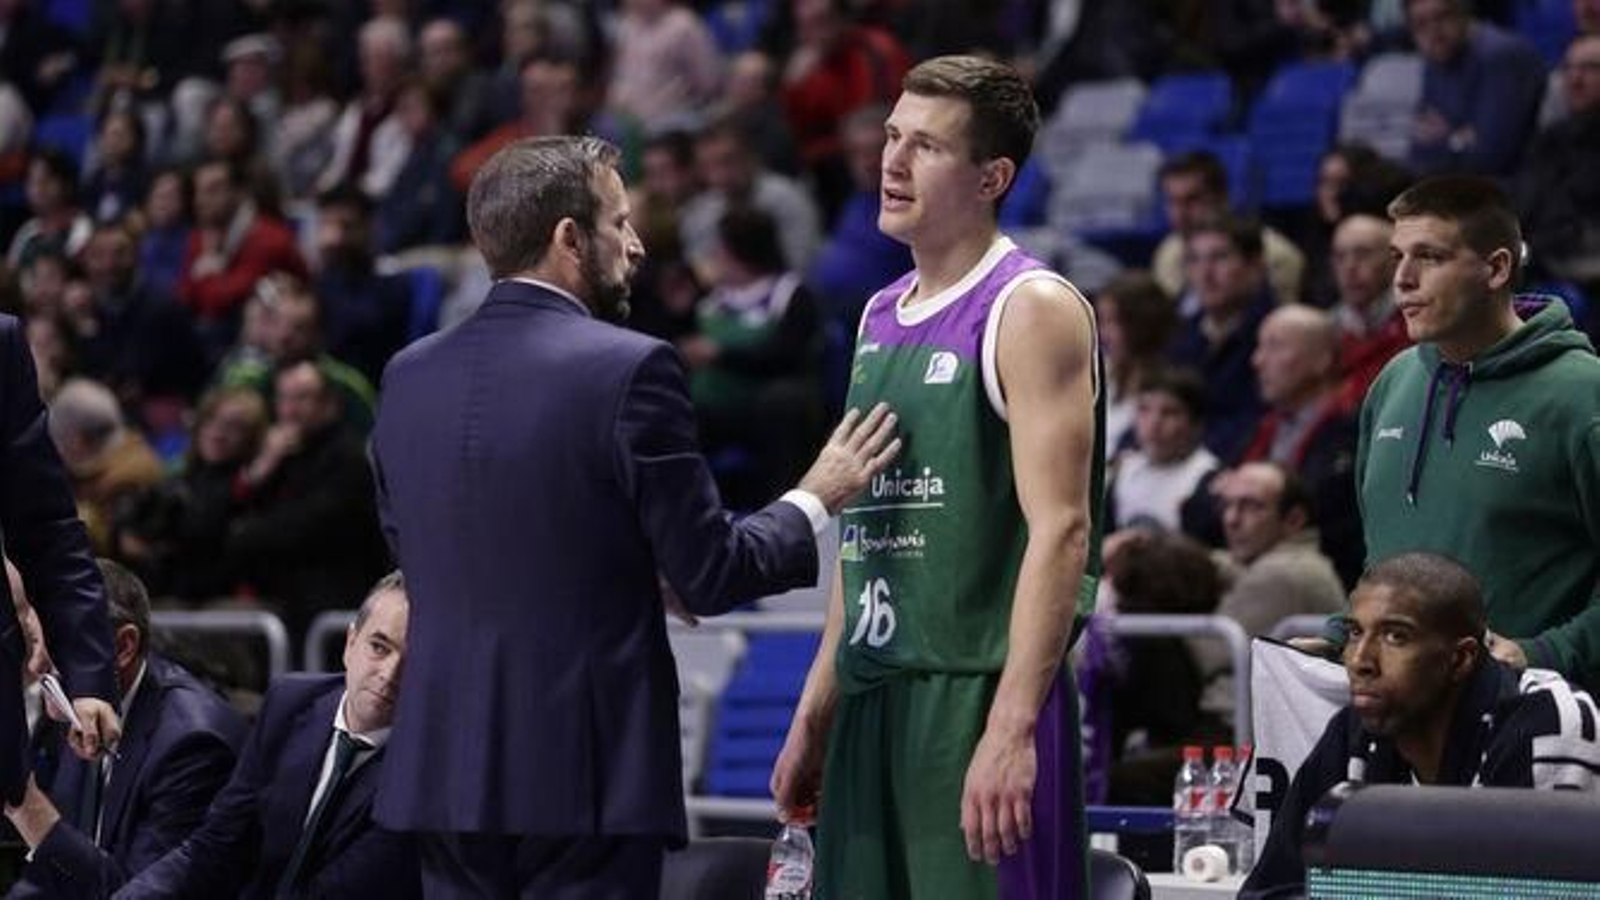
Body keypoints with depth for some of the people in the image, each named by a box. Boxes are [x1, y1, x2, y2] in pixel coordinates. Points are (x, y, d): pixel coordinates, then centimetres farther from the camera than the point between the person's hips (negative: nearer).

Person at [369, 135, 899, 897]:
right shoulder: (629, 370, -11)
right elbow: (710, 577, -9)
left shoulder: (408, 376, 7)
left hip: (446, 767, 6)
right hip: (586, 769, -6)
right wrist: (816, 500, 9)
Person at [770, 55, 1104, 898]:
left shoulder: (1033, 309, -8)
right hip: (874, 701, 8)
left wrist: (1012, 728, -23)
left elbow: (1061, 531, -16)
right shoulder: (883, 315, 16)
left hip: (979, 695, -8)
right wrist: (813, 716, 18)